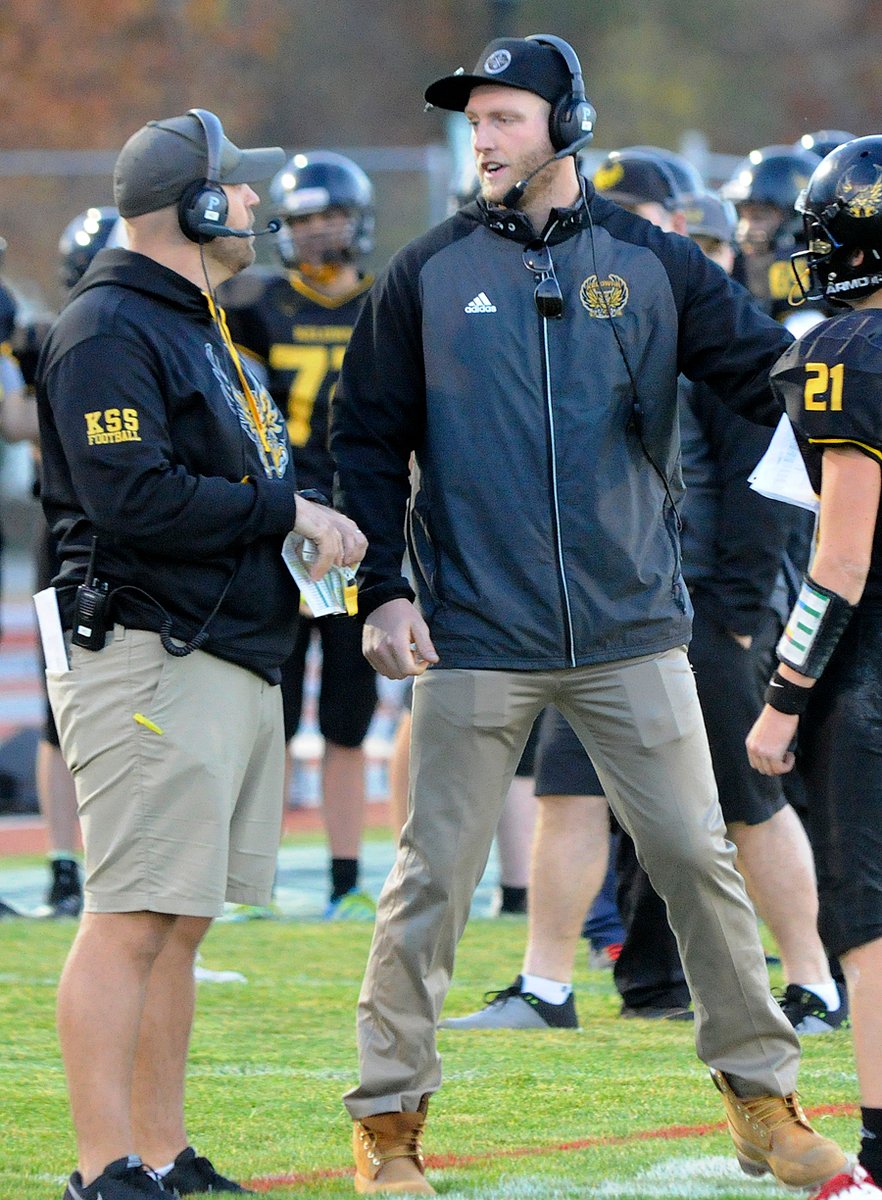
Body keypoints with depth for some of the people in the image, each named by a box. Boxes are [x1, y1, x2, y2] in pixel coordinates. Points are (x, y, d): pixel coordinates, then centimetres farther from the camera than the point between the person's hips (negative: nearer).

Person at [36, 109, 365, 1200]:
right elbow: (132, 496, -22)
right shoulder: (108, 331, -11)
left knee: (179, 924, 11)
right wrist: (285, 513, -14)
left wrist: (314, 526, 6)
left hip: (234, 658, 10)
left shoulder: (196, 327, 21)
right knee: (131, 921, -10)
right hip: (149, 658, -10)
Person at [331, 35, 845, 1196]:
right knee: (433, 878, -1)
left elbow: (779, 380, 1)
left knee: (700, 861, 3)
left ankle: (765, 1105, 15)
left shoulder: (654, 264, 4)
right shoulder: (428, 275, 4)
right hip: (476, 638, -1)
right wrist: (383, 592, -2)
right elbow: (369, 440, 7)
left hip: (633, 633, 1)